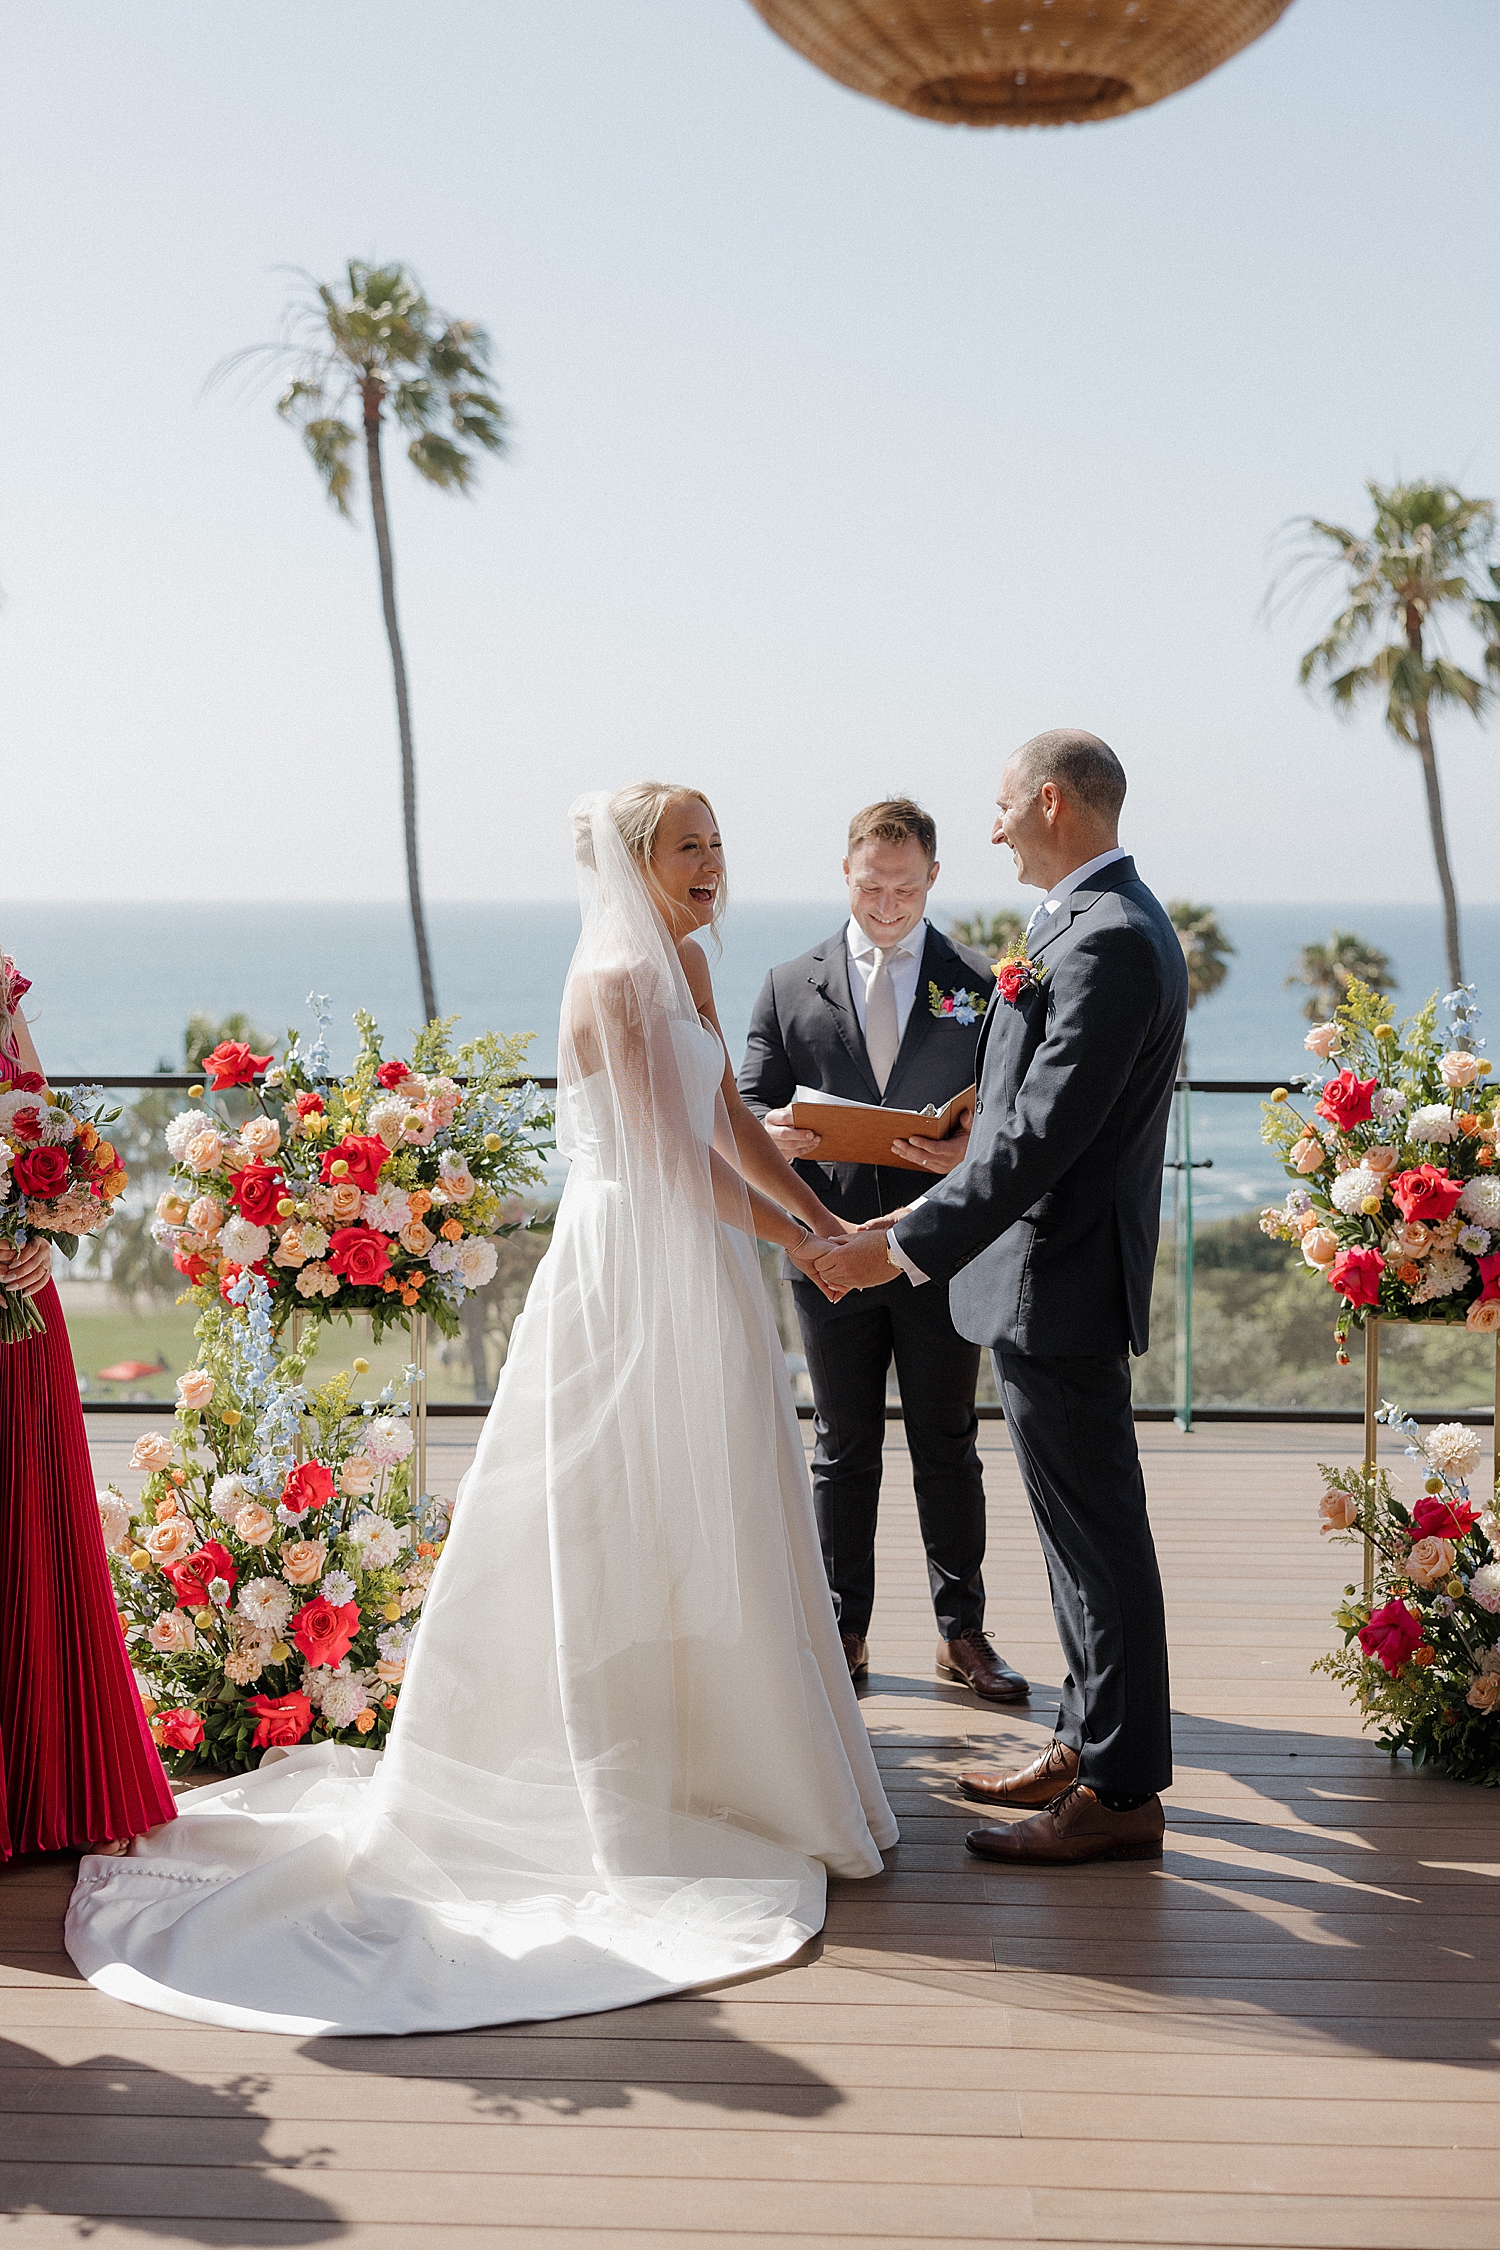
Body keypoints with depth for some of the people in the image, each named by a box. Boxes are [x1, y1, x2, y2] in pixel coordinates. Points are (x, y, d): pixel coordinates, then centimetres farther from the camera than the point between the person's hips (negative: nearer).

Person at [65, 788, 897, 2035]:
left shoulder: (683, 966, 13)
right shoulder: (616, 980, -16)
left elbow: (726, 1117, 15)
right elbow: (672, 1159, -18)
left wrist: (823, 1216, 8)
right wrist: (789, 1238, -9)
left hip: (691, 1276, 9)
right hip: (636, 1274, -9)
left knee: (686, 1535, 14)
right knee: (631, 1534, -1)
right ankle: (643, 1791, 9)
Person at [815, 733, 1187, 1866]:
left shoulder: (1109, 941, -20)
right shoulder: (1112, 923, 13)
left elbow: (1039, 1138, -25)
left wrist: (903, 1245, -21)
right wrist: (927, 1217, 19)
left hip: (1060, 1281, -11)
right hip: (1059, 1274, 11)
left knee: (1098, 1536, -1)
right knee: (1082, 1528, 18)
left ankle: (1121, 1793, 8)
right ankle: (1090, 1744, 30)